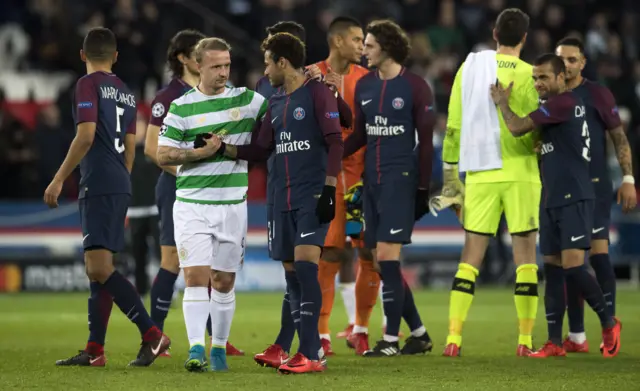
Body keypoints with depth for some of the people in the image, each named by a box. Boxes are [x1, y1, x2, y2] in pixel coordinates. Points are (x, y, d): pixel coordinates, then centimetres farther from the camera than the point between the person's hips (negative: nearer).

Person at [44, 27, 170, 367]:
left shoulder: (88, 85, -5)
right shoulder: (125, 92, 18)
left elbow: (85, 136, -16)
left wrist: (59, 180, -13)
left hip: (98, 185, -9)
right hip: (120, 186, 9)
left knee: (100, 267, -14)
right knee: (98, 269, 10)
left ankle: (151, 334, -22)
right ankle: (94, 351, 10)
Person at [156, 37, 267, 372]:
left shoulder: (247, 100, 5)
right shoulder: (181, 107, 0)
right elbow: (163, 155, -1)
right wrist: (202, 152, -14)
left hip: (232, 203, 2)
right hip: (192, 203, -2)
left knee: (224, 281, 7)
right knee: (195, 276, -11)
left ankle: (219, 349, 17)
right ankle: (196, 349, -13)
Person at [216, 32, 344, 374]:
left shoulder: (317, 93, -5)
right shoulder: (275, 104, 17)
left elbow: (335, 143, -9)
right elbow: (261, 149, 21)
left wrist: (329, 190, -15)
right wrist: (222, 148, 11)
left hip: (313, 197, -7)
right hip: (284, 200, 7)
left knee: (305, 266, -16)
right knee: (293, 274, 6)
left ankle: (311, 356, -19)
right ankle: (306, 351, 11)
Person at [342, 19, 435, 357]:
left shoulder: (415, 87, -5)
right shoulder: (364, 86, 12)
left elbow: (426, 141, -4)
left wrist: (423, 188, -7)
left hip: (401, 178, -6)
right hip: (372, 179, 7)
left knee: (387, 257, -12)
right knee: (382, 263, 6)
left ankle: (391, 339, -7)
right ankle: (419, 333, 16)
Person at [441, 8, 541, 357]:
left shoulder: (470, 67, 5)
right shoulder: (528, 75, -7)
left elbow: (453, 126, 6)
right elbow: (535, 132, -10)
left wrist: (450, 173, 12)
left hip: (479, 173, 3)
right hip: (520, 172, -3)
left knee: (471, 253, 6)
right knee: (525, 252, 4)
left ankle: (453, 338, -2)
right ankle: (525, 340, 0)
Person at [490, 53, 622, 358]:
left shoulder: (564, 102, -12)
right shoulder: (554, 106, 18)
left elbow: (517, 128, -12)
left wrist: (501, 102, 4)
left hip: (574, 198, -10)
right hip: (553, 199, 10)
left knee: (572, 265, -14)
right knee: (552, 267, 6)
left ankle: (608, 323, 5)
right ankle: (555, 342, 6)